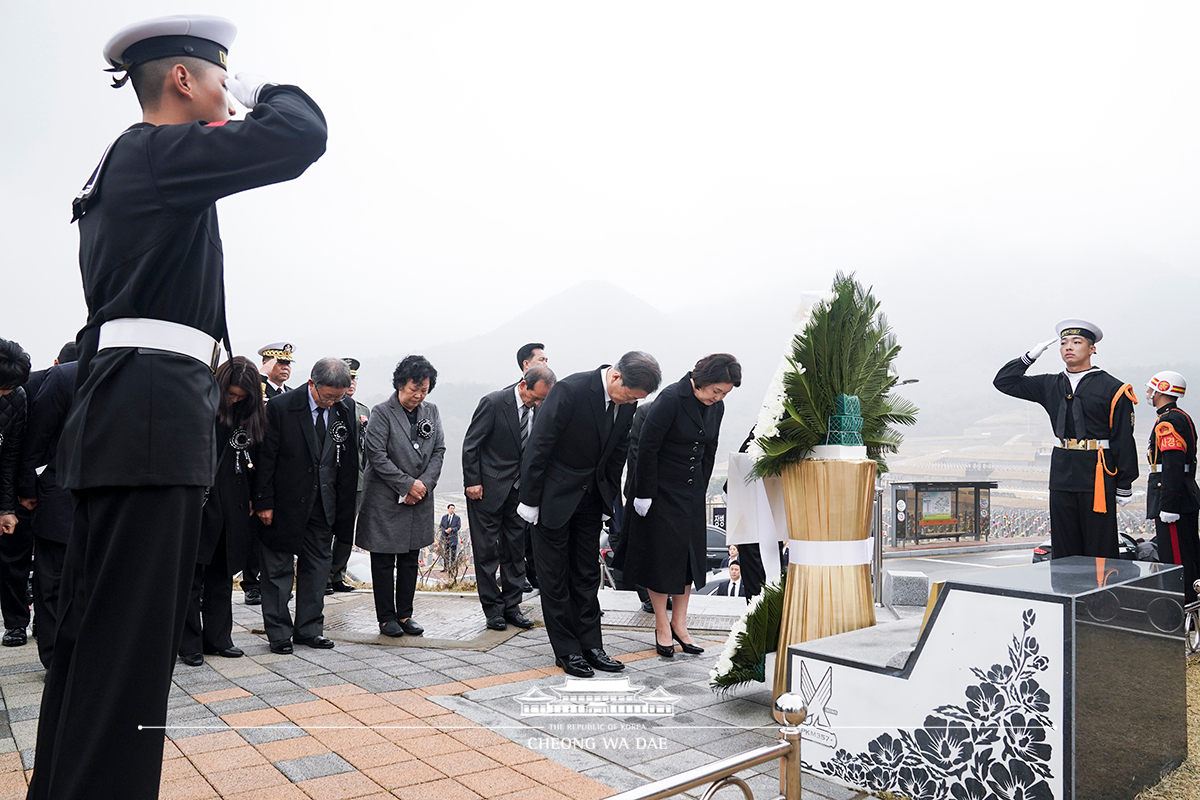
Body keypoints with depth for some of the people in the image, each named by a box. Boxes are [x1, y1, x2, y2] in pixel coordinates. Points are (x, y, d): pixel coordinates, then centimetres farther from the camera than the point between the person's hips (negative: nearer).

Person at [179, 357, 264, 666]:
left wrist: (251, 499, 7)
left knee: (222, 576, 13)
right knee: (192, 575, 2)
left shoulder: (252, 417, 7)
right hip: (198, 504, -4)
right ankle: (189, 644, 13)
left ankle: (217, 638, 23)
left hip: (232, 510, 4)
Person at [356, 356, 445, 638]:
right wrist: (407, 485, -15)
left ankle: (405, 614, 22)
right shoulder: (382, 413, -9)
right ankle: (386, 617, 15)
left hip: (420, 499, 5)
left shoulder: (431, 412, 6)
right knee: (384, 561, 4)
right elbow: (377, 456, -14)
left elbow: (439, 450, 6)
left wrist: (424, 484, -7)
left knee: (410, 559, 11)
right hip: (386, 499, -5)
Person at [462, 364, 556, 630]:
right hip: (488, 488, -5)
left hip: (520, 488, 5)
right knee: (487, 550, 2)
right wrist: (472, 482, -13)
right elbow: (470, 444, -11)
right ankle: (492, 608, 13)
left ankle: (511, 606, 20)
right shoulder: (493, 402, -15)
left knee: (515, 549, 10)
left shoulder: (538, 409, 0)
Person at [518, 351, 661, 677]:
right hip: (555, 497, -6)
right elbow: (537, 445, -20)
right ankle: (567, 651, 16)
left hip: (591, 499, 6)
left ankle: (590, 646, 21)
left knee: (587, 576, 12)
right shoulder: (571, 390, -25)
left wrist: (609, 501, 9)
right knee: (555, 578, 5)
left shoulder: (627, 402, -5)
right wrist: (529, 500, -15)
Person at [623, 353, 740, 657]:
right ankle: (662, 626, 16)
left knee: (690, 555, 8)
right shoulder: (671, 399, -20)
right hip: (661, 490, -7)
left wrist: (701, 489, 10)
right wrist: (644, 494, -17)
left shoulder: (716, 407, 1)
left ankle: (679, 623, 20)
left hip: (691, 491, 7)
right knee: (661, 555, 2)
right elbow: (647, 447, -18)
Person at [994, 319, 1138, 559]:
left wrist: (1125, 486, -6)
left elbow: (1124, 440, -4)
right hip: (1062, 474, 4)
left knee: (1099, 551, 1)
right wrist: (1030, 356, 3)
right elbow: (1004, 381, 14)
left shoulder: (1112, 388, -2)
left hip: (1098, 474, -4)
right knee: (1063, 550, 9)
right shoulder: (1050, 386, 10)